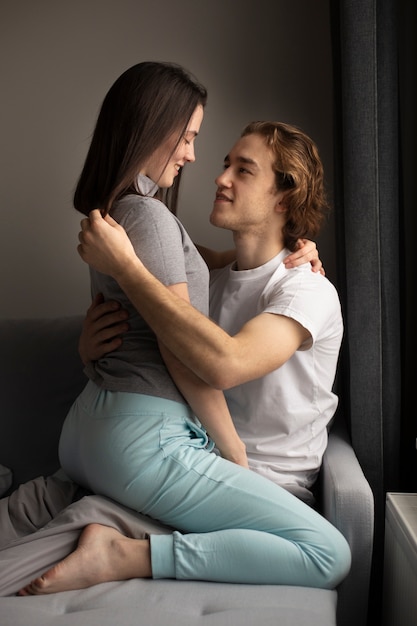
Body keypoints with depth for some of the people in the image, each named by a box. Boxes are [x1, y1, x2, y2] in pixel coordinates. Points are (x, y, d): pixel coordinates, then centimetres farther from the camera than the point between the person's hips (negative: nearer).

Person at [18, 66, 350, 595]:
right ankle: (128, 556, -13)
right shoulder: (149, 215, -13)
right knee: (331, 556, -7)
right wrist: (237, 454, -3)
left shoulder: (107, 213, 16)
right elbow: (186, 353, -14)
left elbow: (187, 262, 27)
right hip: (143, 438, -10)